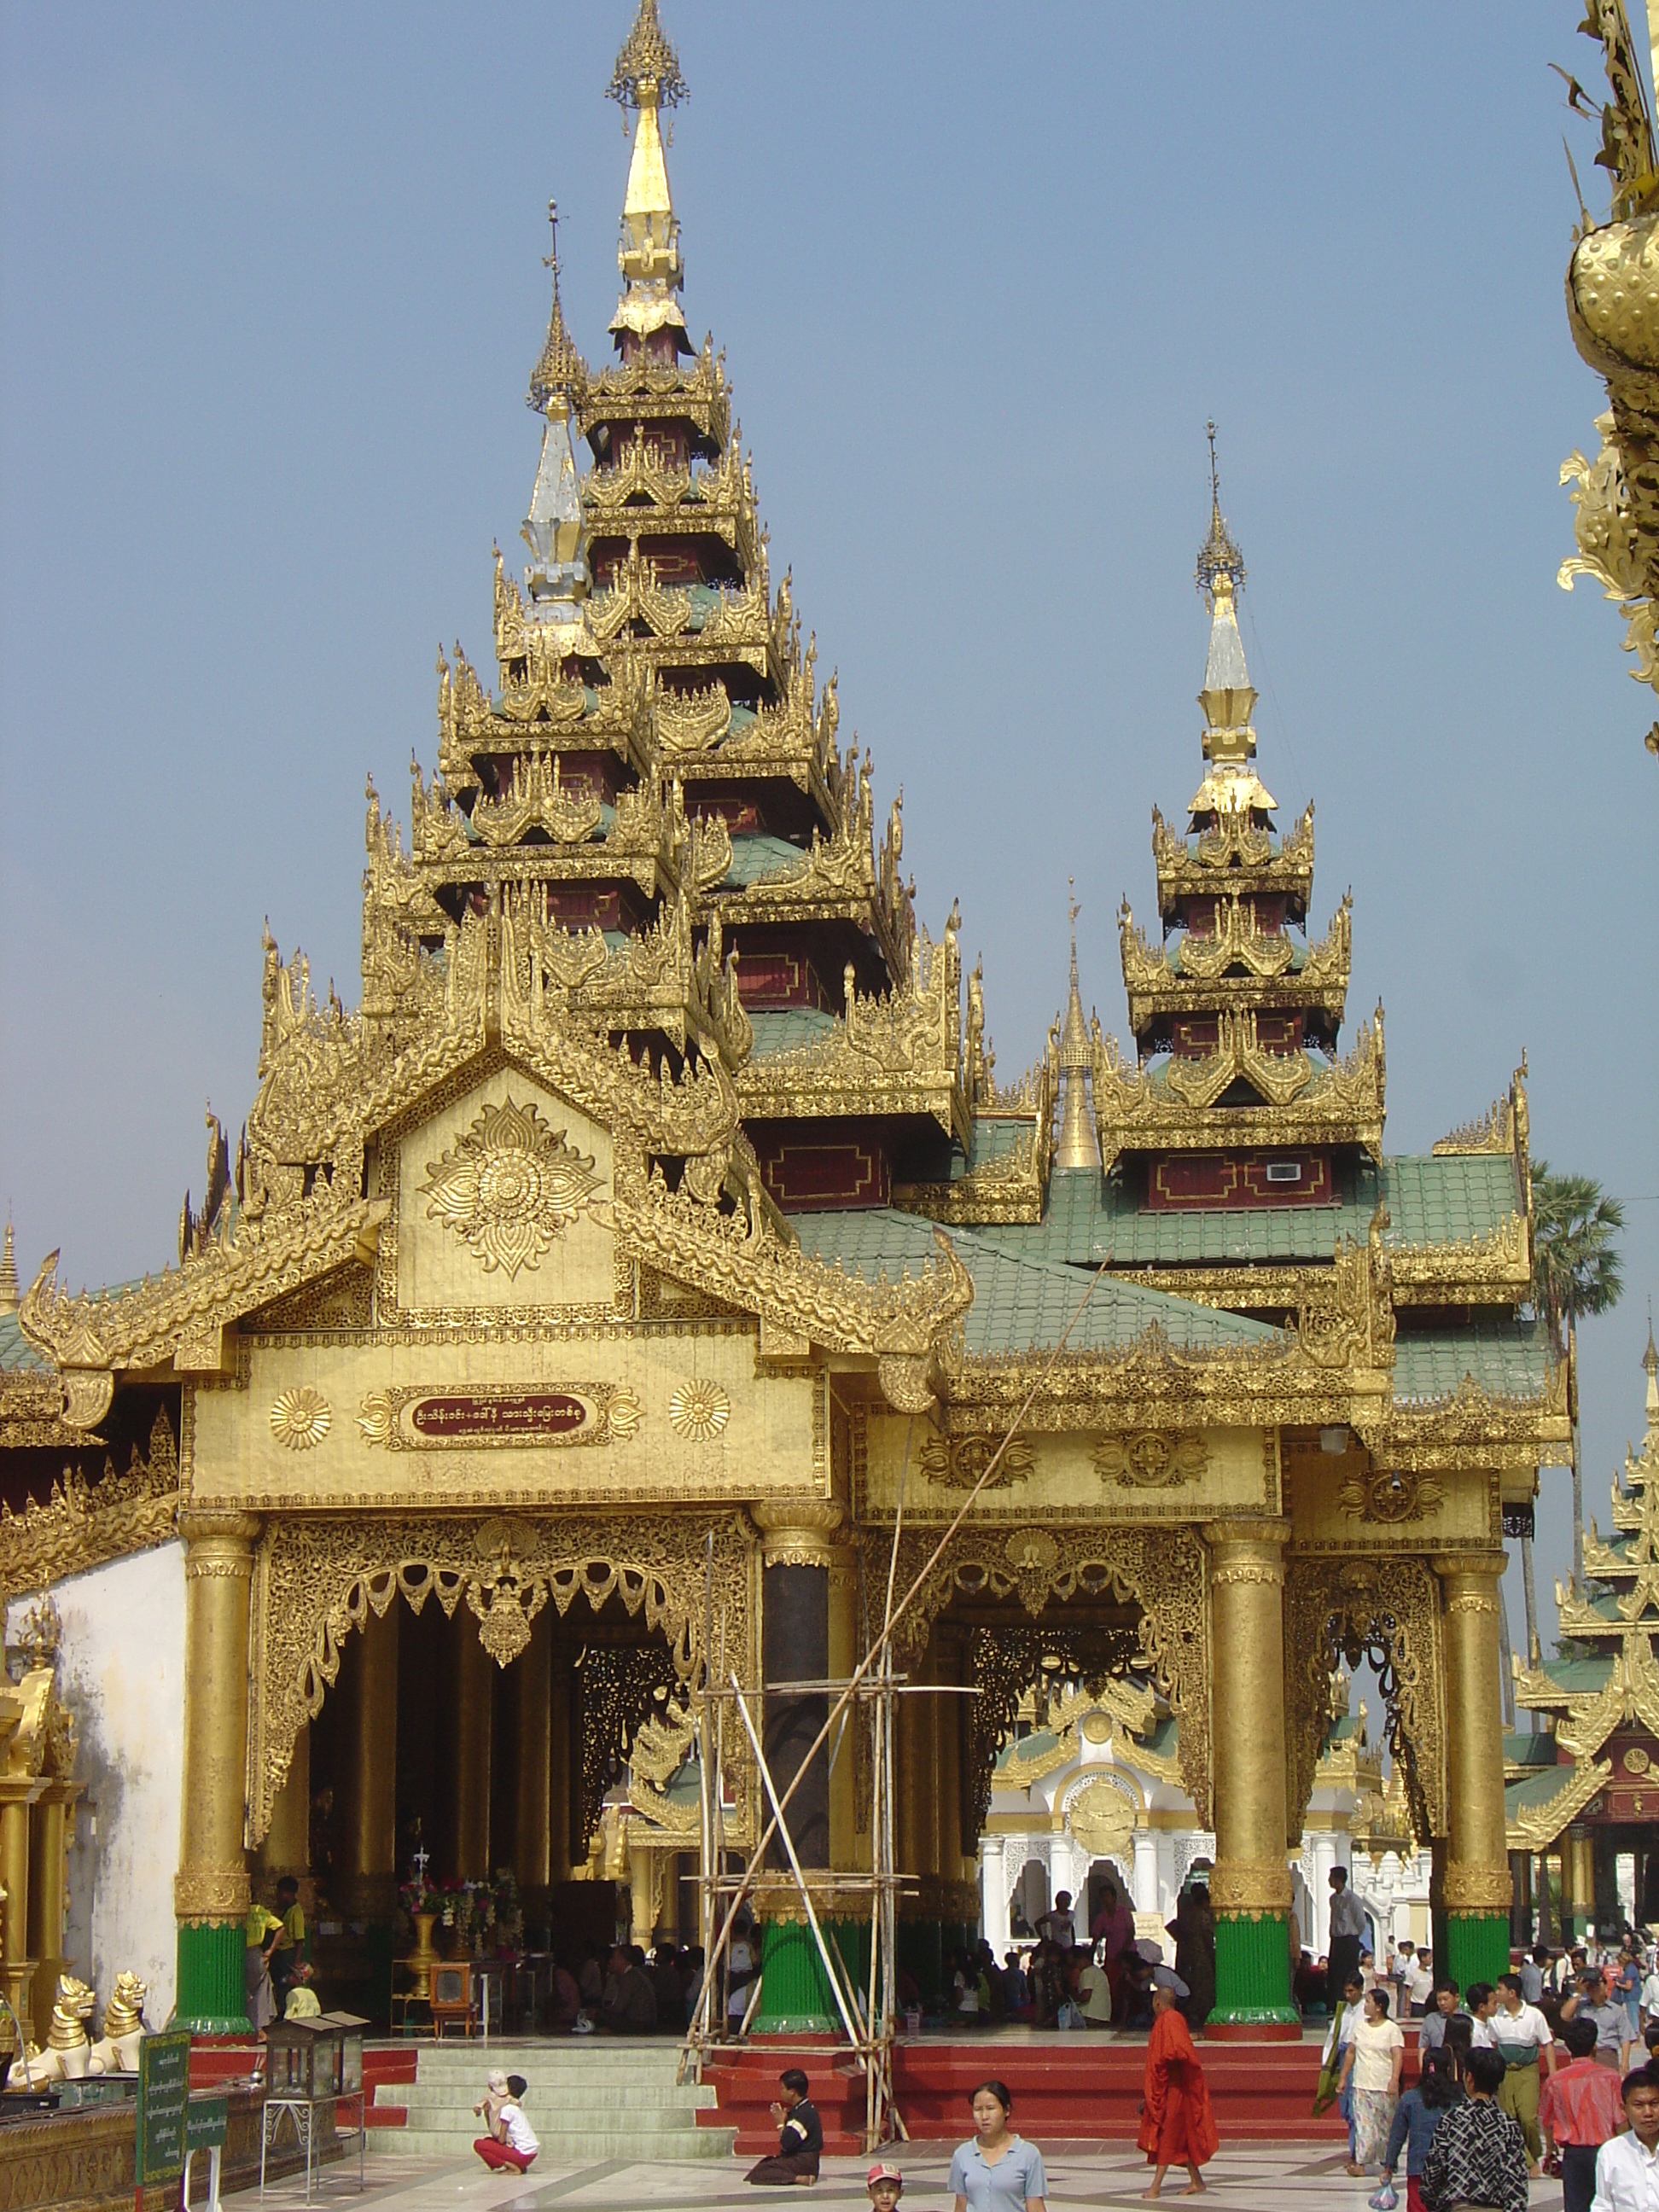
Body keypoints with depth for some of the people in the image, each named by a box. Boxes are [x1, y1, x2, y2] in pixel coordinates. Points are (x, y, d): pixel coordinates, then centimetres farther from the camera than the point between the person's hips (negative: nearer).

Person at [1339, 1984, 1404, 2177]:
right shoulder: (1360, 2025, 10)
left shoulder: (1391, 2029, -4)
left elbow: (1397, 2055, -13)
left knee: (1387, 2125, 6)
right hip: (1362, 2085, 3)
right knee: (1363, 2123, -6)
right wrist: (1343, 2077, 17)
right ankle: (1360, 2161, -10)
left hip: (1385, 2087, -3)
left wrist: (1394, 2080, -24)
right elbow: (1351, 2052, 17)